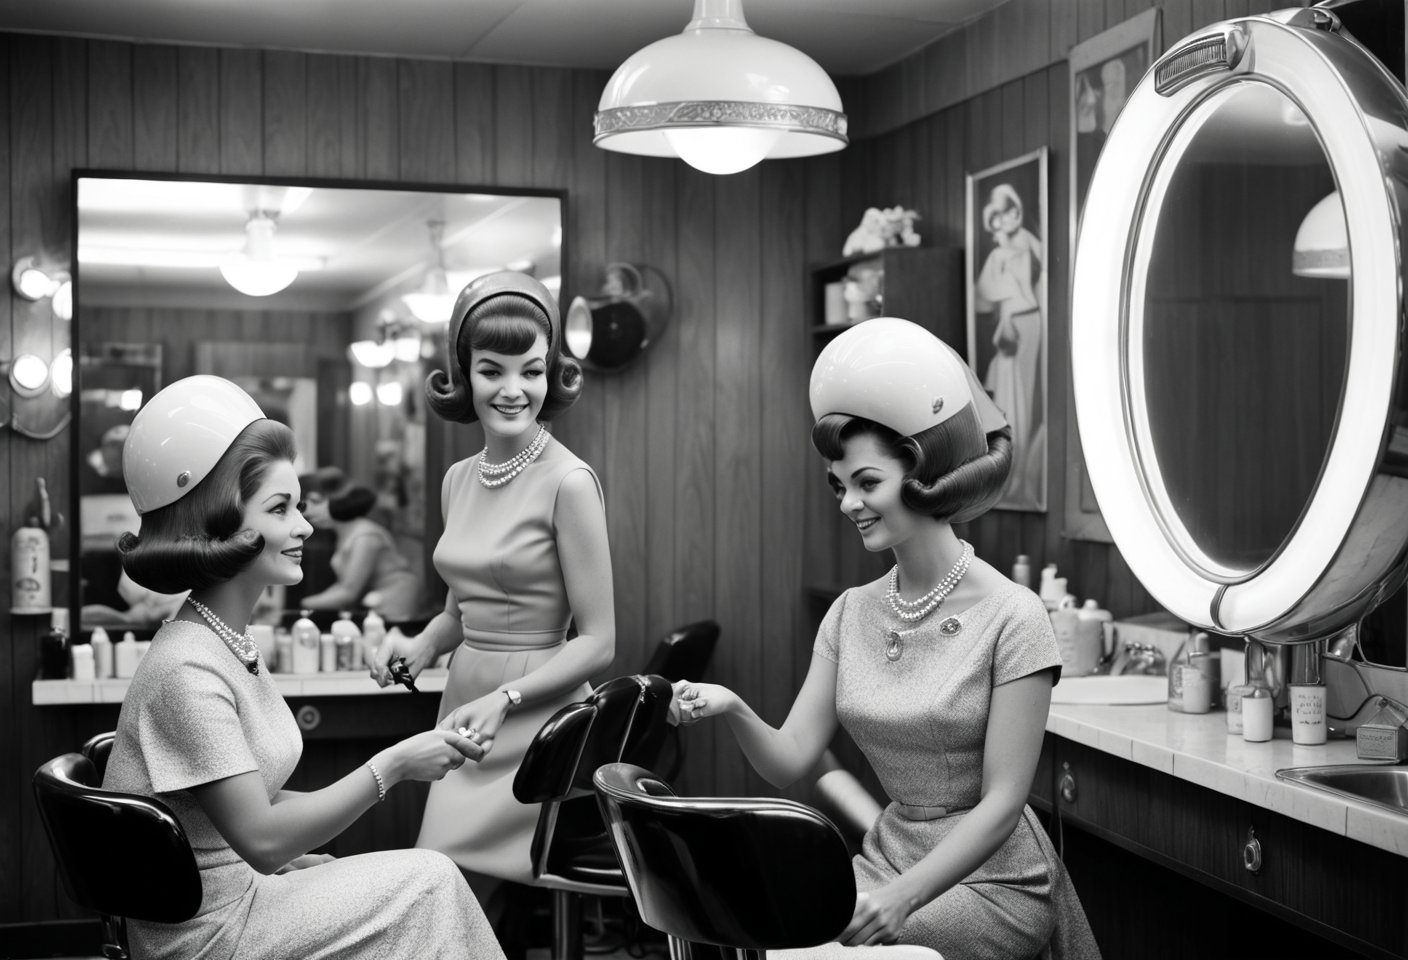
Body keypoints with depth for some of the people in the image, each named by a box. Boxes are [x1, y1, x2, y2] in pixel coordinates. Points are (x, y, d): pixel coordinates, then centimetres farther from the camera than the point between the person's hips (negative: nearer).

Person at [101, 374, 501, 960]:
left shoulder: (228, 643, 8)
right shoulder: (187, 669, -23)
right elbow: (262, 839, -25)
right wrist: (392, 765, -23)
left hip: (245, 888, 8)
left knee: (428, 882, -1)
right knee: (430, 884, -8)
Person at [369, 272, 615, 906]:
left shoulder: (568, 483, -12)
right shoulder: (458, 480, 9)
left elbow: (598, 642, -11)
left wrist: (506, 698, -21)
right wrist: (420, 645, 1)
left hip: (535, 719, -6)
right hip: (464, 712, 6)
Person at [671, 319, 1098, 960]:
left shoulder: (1011, 617, -13)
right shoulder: (850, 614, 5)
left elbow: (1001, 801, -14)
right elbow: (791, 761, -1)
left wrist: (904, 895, -24)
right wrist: (733, 712, -21)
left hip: (992, 877, -5)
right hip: (887, 854, 5)